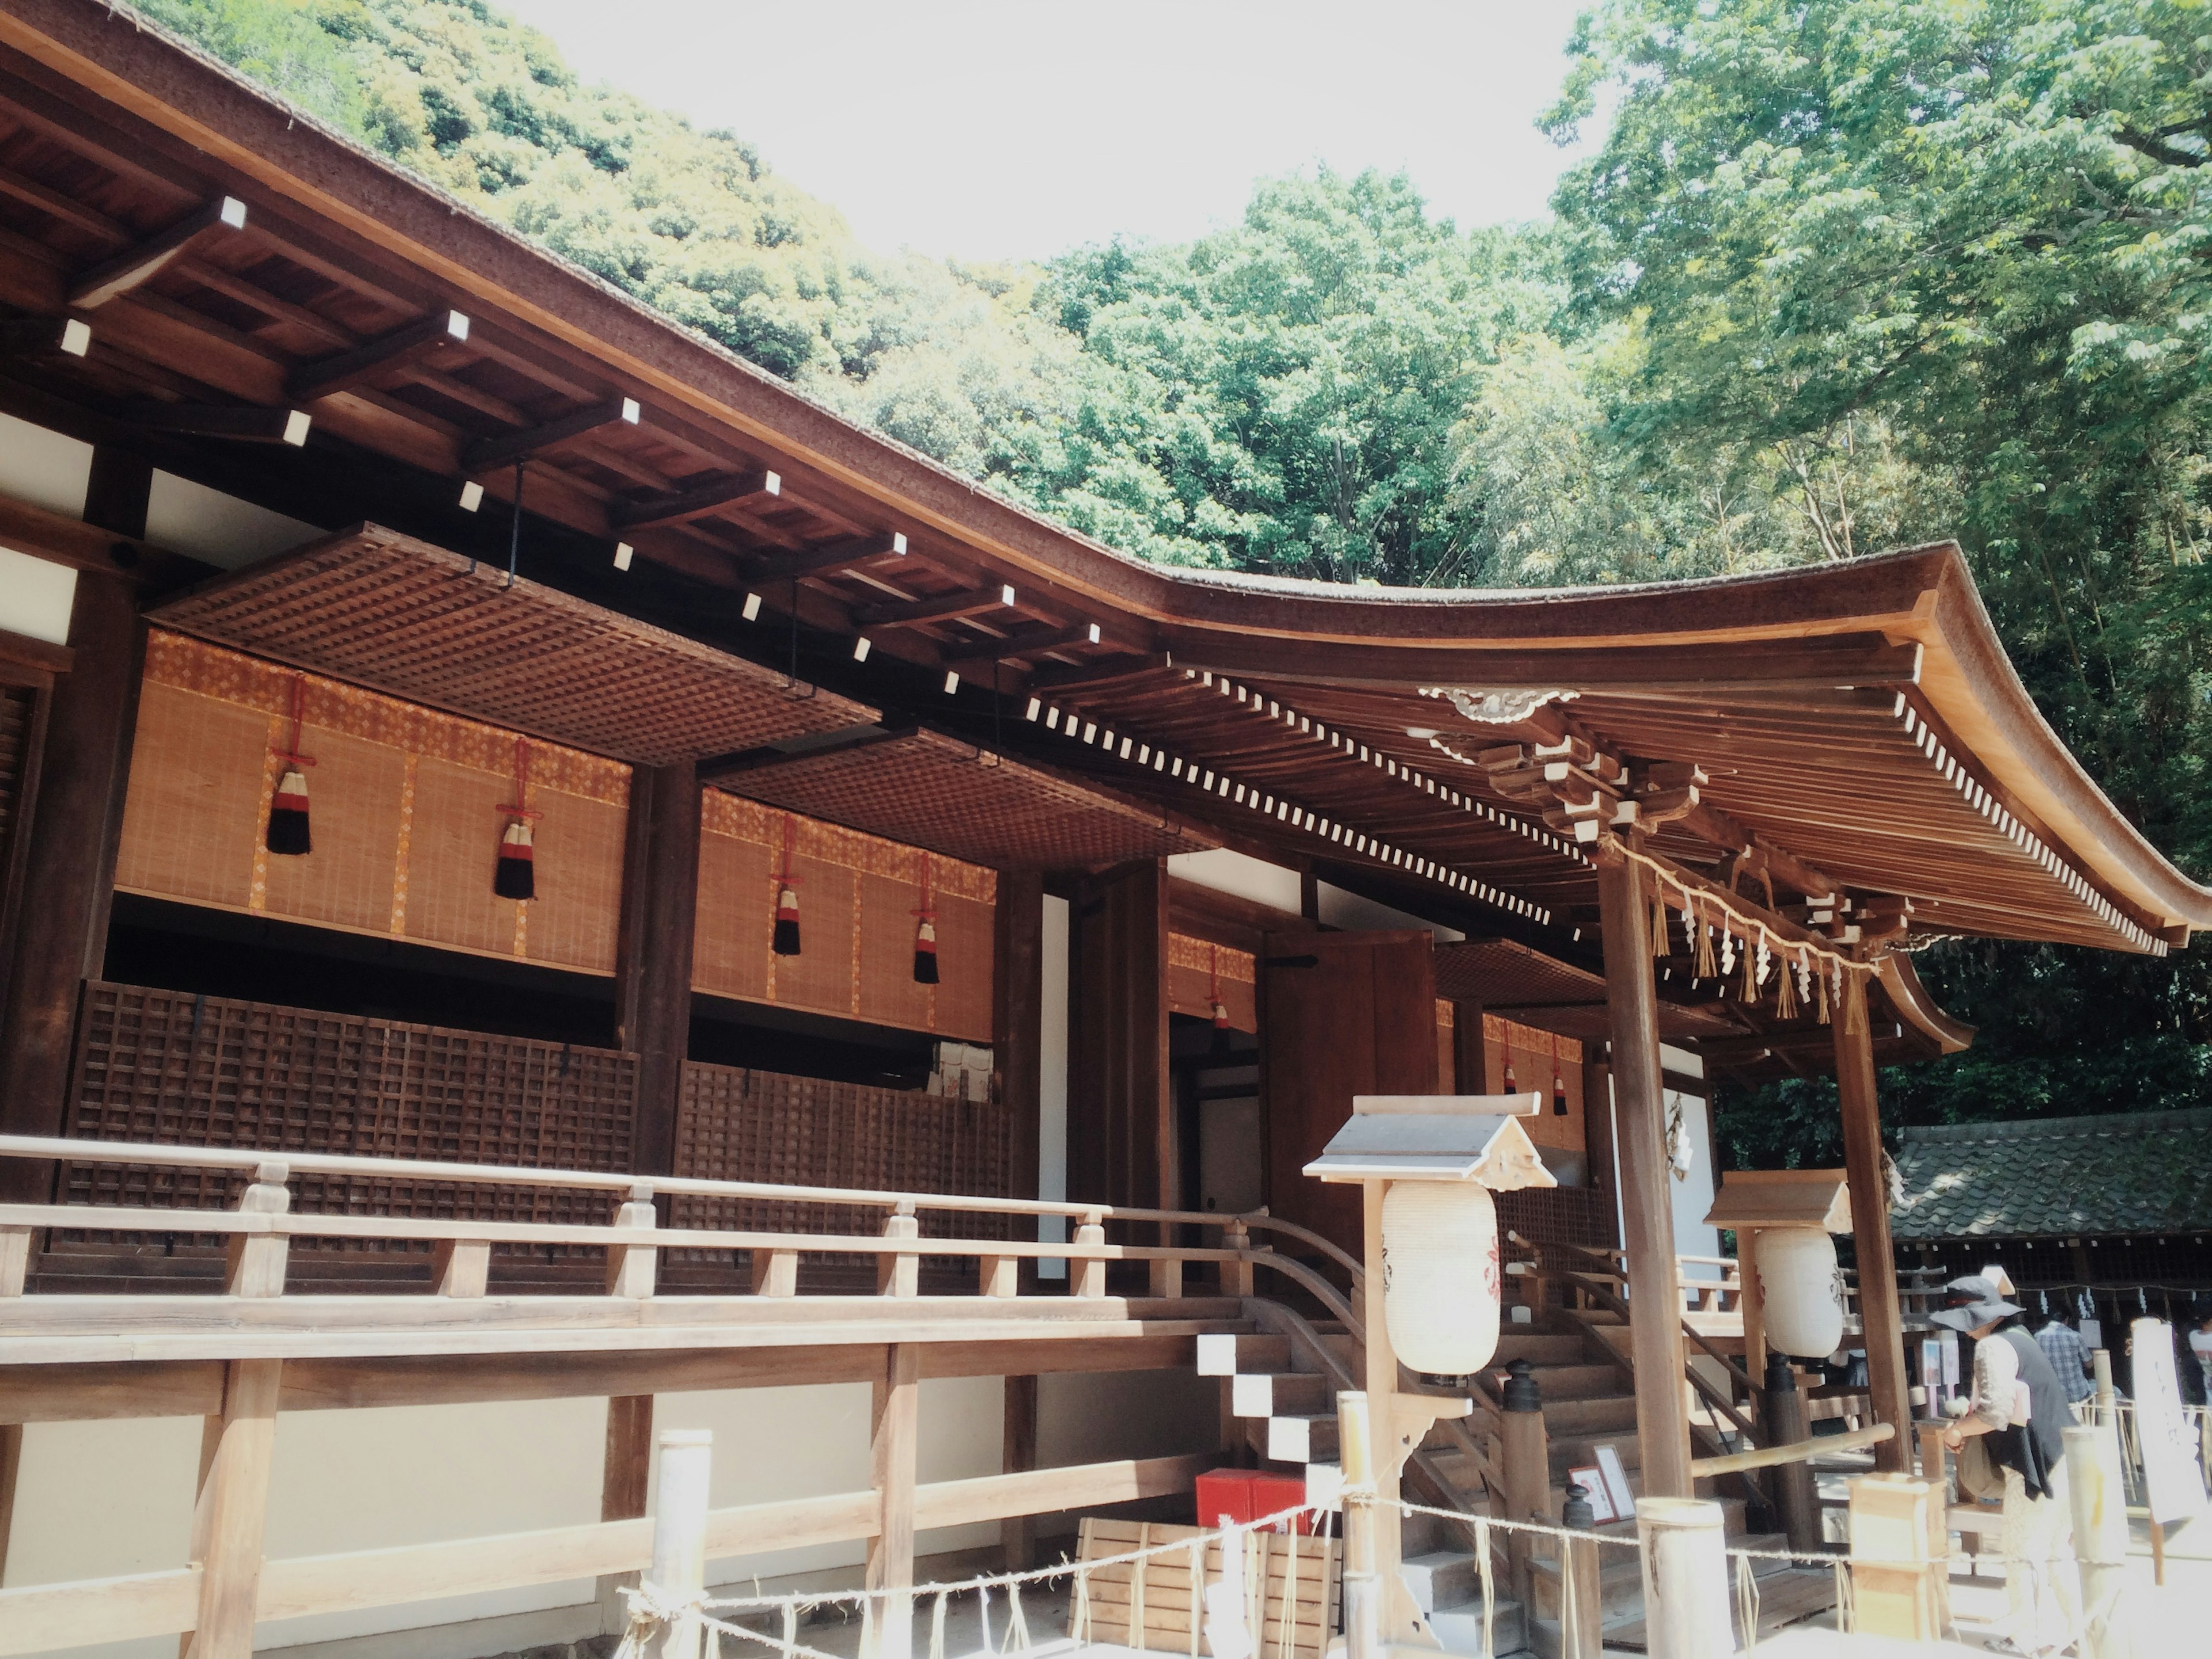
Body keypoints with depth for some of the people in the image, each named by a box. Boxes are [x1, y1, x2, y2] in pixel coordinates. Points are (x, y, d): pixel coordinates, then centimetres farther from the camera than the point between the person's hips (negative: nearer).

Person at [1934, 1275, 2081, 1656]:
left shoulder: (1992, 1347, -17)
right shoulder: (2017, 1336, 14)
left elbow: (1995, 1412, -25)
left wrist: (1957, 1431, -9)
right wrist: (1968, 1420, 9)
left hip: (2035, 1462, -10)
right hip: (2060, 1456, 10)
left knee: (2021, 1547, 1)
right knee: (2056, 1550, 17)